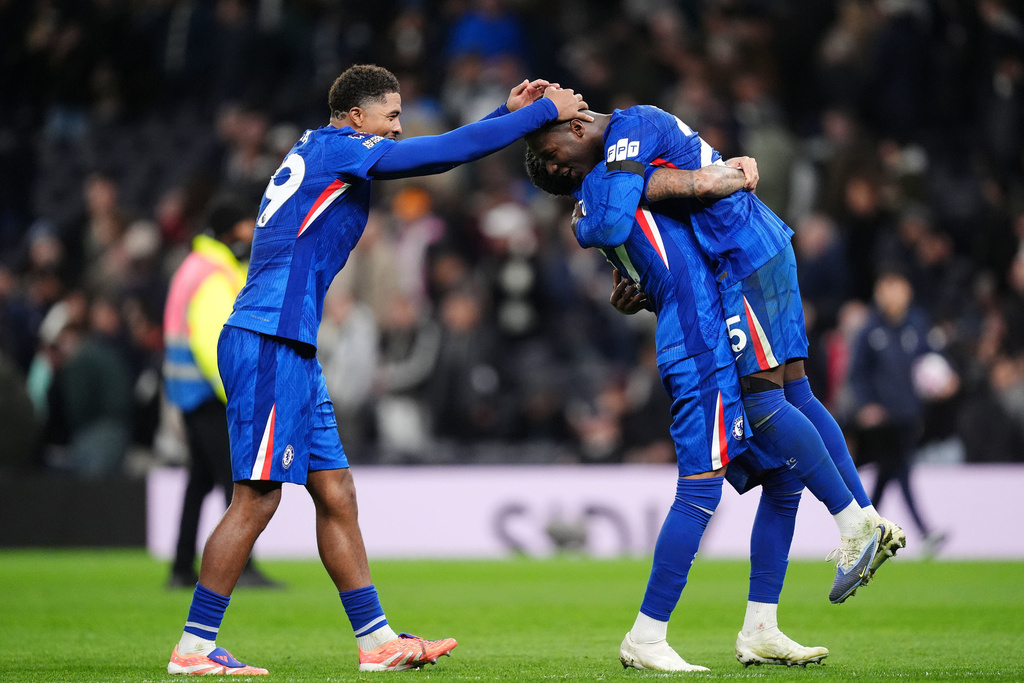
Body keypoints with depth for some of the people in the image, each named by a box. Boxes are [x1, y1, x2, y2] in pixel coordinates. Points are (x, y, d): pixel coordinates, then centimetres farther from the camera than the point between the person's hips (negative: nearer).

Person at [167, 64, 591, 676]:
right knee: (258, 498, -10)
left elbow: (439, 153, 27)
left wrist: (509, 113, 20)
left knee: (336, 494, 9)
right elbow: (449, 152, -9)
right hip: (268, 344, -10)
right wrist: (545, 112, -2)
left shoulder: (321, 154, 21)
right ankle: (193, 648, -6)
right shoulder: (337, 148, -6)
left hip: (290, 350, 10)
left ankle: (377, 640, 12)